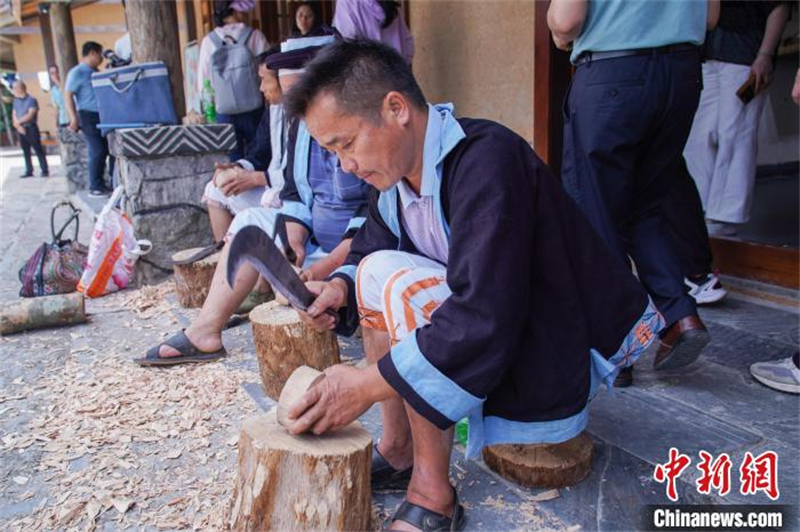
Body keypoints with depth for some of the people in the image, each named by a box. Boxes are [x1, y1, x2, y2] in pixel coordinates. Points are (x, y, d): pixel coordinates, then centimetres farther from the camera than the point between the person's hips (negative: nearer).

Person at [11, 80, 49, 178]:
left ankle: (45, 171, -3)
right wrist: (18, 125, -9)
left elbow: (30, 115, -14)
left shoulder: (31, 100, -6)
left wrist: (18, 121, -11)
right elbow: (14, 115, 7)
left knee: (38, 150, -5)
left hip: (31, 128, -6)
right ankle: (29, 171, 13)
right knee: (26, 151, 9)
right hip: (21, 129, 6)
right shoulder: (16, 101, 12)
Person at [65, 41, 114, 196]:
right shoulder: (77, 73, -6)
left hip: (104, 116, 7)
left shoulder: (96, 72, 17)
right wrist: (74, 118, -17)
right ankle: (96, 187, 2)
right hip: (89, 116, -7)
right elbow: (68, 95, -10)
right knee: (98, 152, -6)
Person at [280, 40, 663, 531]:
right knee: (374, 274, 2)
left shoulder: (486, 161, -27)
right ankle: (397, 448, 4)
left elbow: (484, 321, -34)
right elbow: (367, 251, 12)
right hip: (490, 337, 8)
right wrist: (340, 288, -10)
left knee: (394, 282, -25)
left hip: (562, 357, -8)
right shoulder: (397, 166, -2)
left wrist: (367, 385, -28)